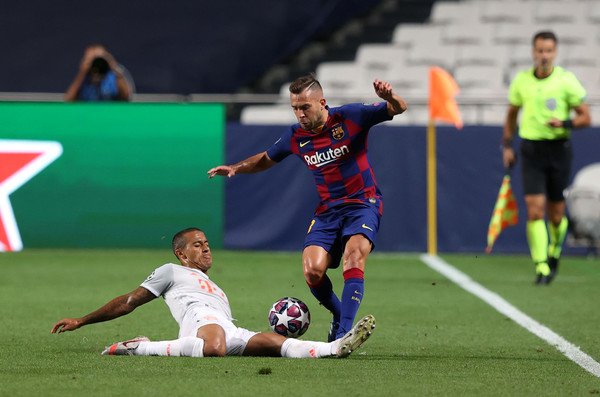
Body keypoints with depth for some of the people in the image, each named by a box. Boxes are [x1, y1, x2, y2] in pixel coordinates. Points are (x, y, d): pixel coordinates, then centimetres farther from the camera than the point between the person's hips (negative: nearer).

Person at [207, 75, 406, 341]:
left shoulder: (350, 117, -9)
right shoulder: (295, 136, 2)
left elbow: (398, 109, -8)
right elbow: (266, 159, 21)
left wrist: (389, 97, -32)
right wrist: (235, 168, 6)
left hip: (363, 204, -4)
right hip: (327, 211, 4)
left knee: (353, 259, -29)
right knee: (313, 271, -16)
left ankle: (343, 333, -30)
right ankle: (340, 315, 14)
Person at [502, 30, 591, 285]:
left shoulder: (566, 80, -5)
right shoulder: (521, 80, 3)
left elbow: (585, 118, -2)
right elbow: (512, 113, 18)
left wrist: (564, 123, -20)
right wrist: (507, 145, 12)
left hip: (558, 148, -1)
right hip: (531, 149, 1)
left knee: (555, 213, 5)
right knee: (535, 209, -12)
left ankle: (554, 251, 36)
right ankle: (541, 267, -11)